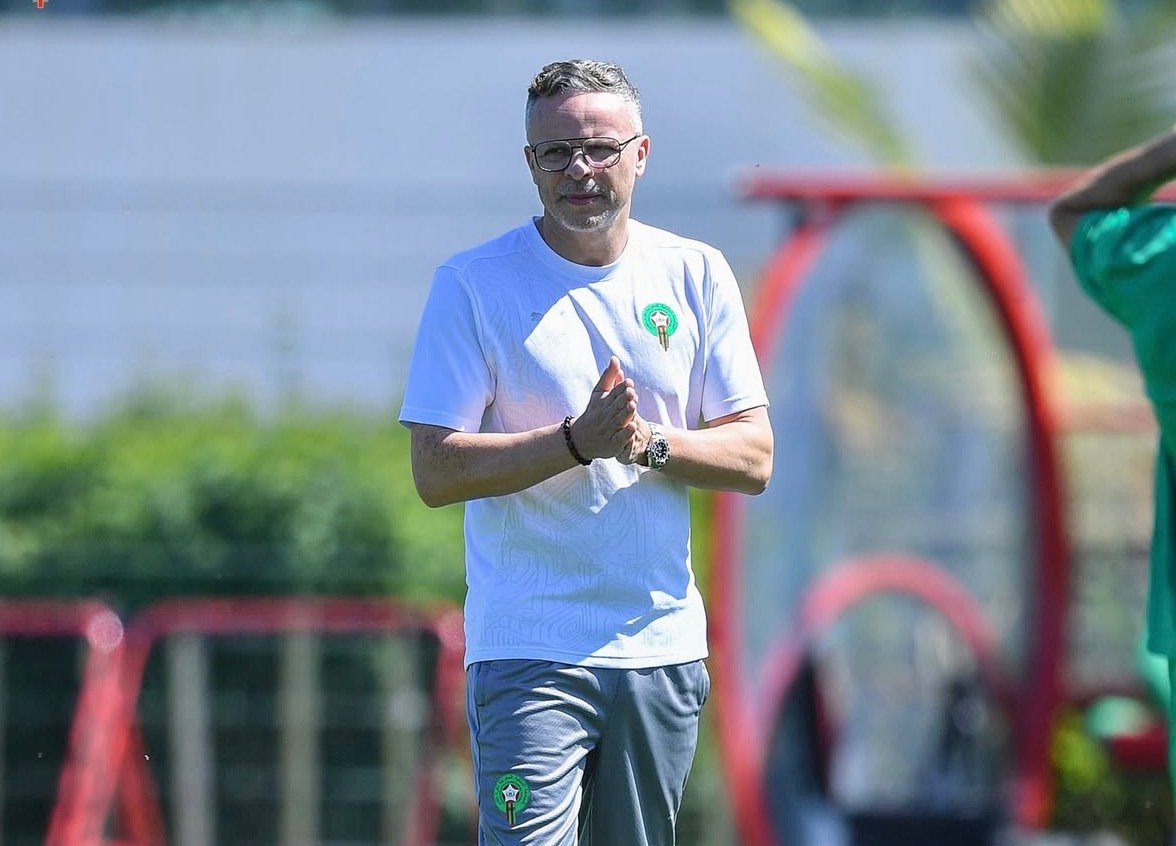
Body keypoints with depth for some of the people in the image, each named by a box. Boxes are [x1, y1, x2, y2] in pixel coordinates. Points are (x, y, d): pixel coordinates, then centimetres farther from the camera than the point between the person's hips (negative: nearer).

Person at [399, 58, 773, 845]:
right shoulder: (472, 285, -2)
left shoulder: (696, 274, 8)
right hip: (526, 653, -4)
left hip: (663, 649, 4)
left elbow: (753, 458, 6)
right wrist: (580, 440, -21)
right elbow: (437, 470, -9)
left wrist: (649, 443, -13)